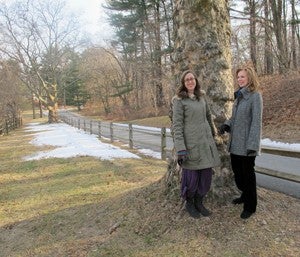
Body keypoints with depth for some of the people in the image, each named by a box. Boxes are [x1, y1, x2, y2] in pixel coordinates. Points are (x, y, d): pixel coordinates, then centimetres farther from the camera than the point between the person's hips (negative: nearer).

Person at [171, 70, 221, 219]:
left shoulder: (201, 97, 11)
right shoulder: (179, 100, -7)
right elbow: (177, 125, -13)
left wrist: (213, 133, 32)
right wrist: (180, 149, -19)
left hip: (206, 142, 6)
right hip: (191, 143, -6)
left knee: (206, 176, 9)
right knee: (192, 177, 2)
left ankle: (199, 202, 29)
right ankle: (189, 203, 25)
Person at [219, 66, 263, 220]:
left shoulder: (255, 96, -12)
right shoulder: (239, 96, 11)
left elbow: (256, 121, -17)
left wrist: (252, 145, -21)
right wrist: (226, 125, -3)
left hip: (247, 144, -7)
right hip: (235, 142, 7)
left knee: (248, 173, 5)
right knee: (236, 170, 18)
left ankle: (250, 206, 21)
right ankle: (245, 195, 41)